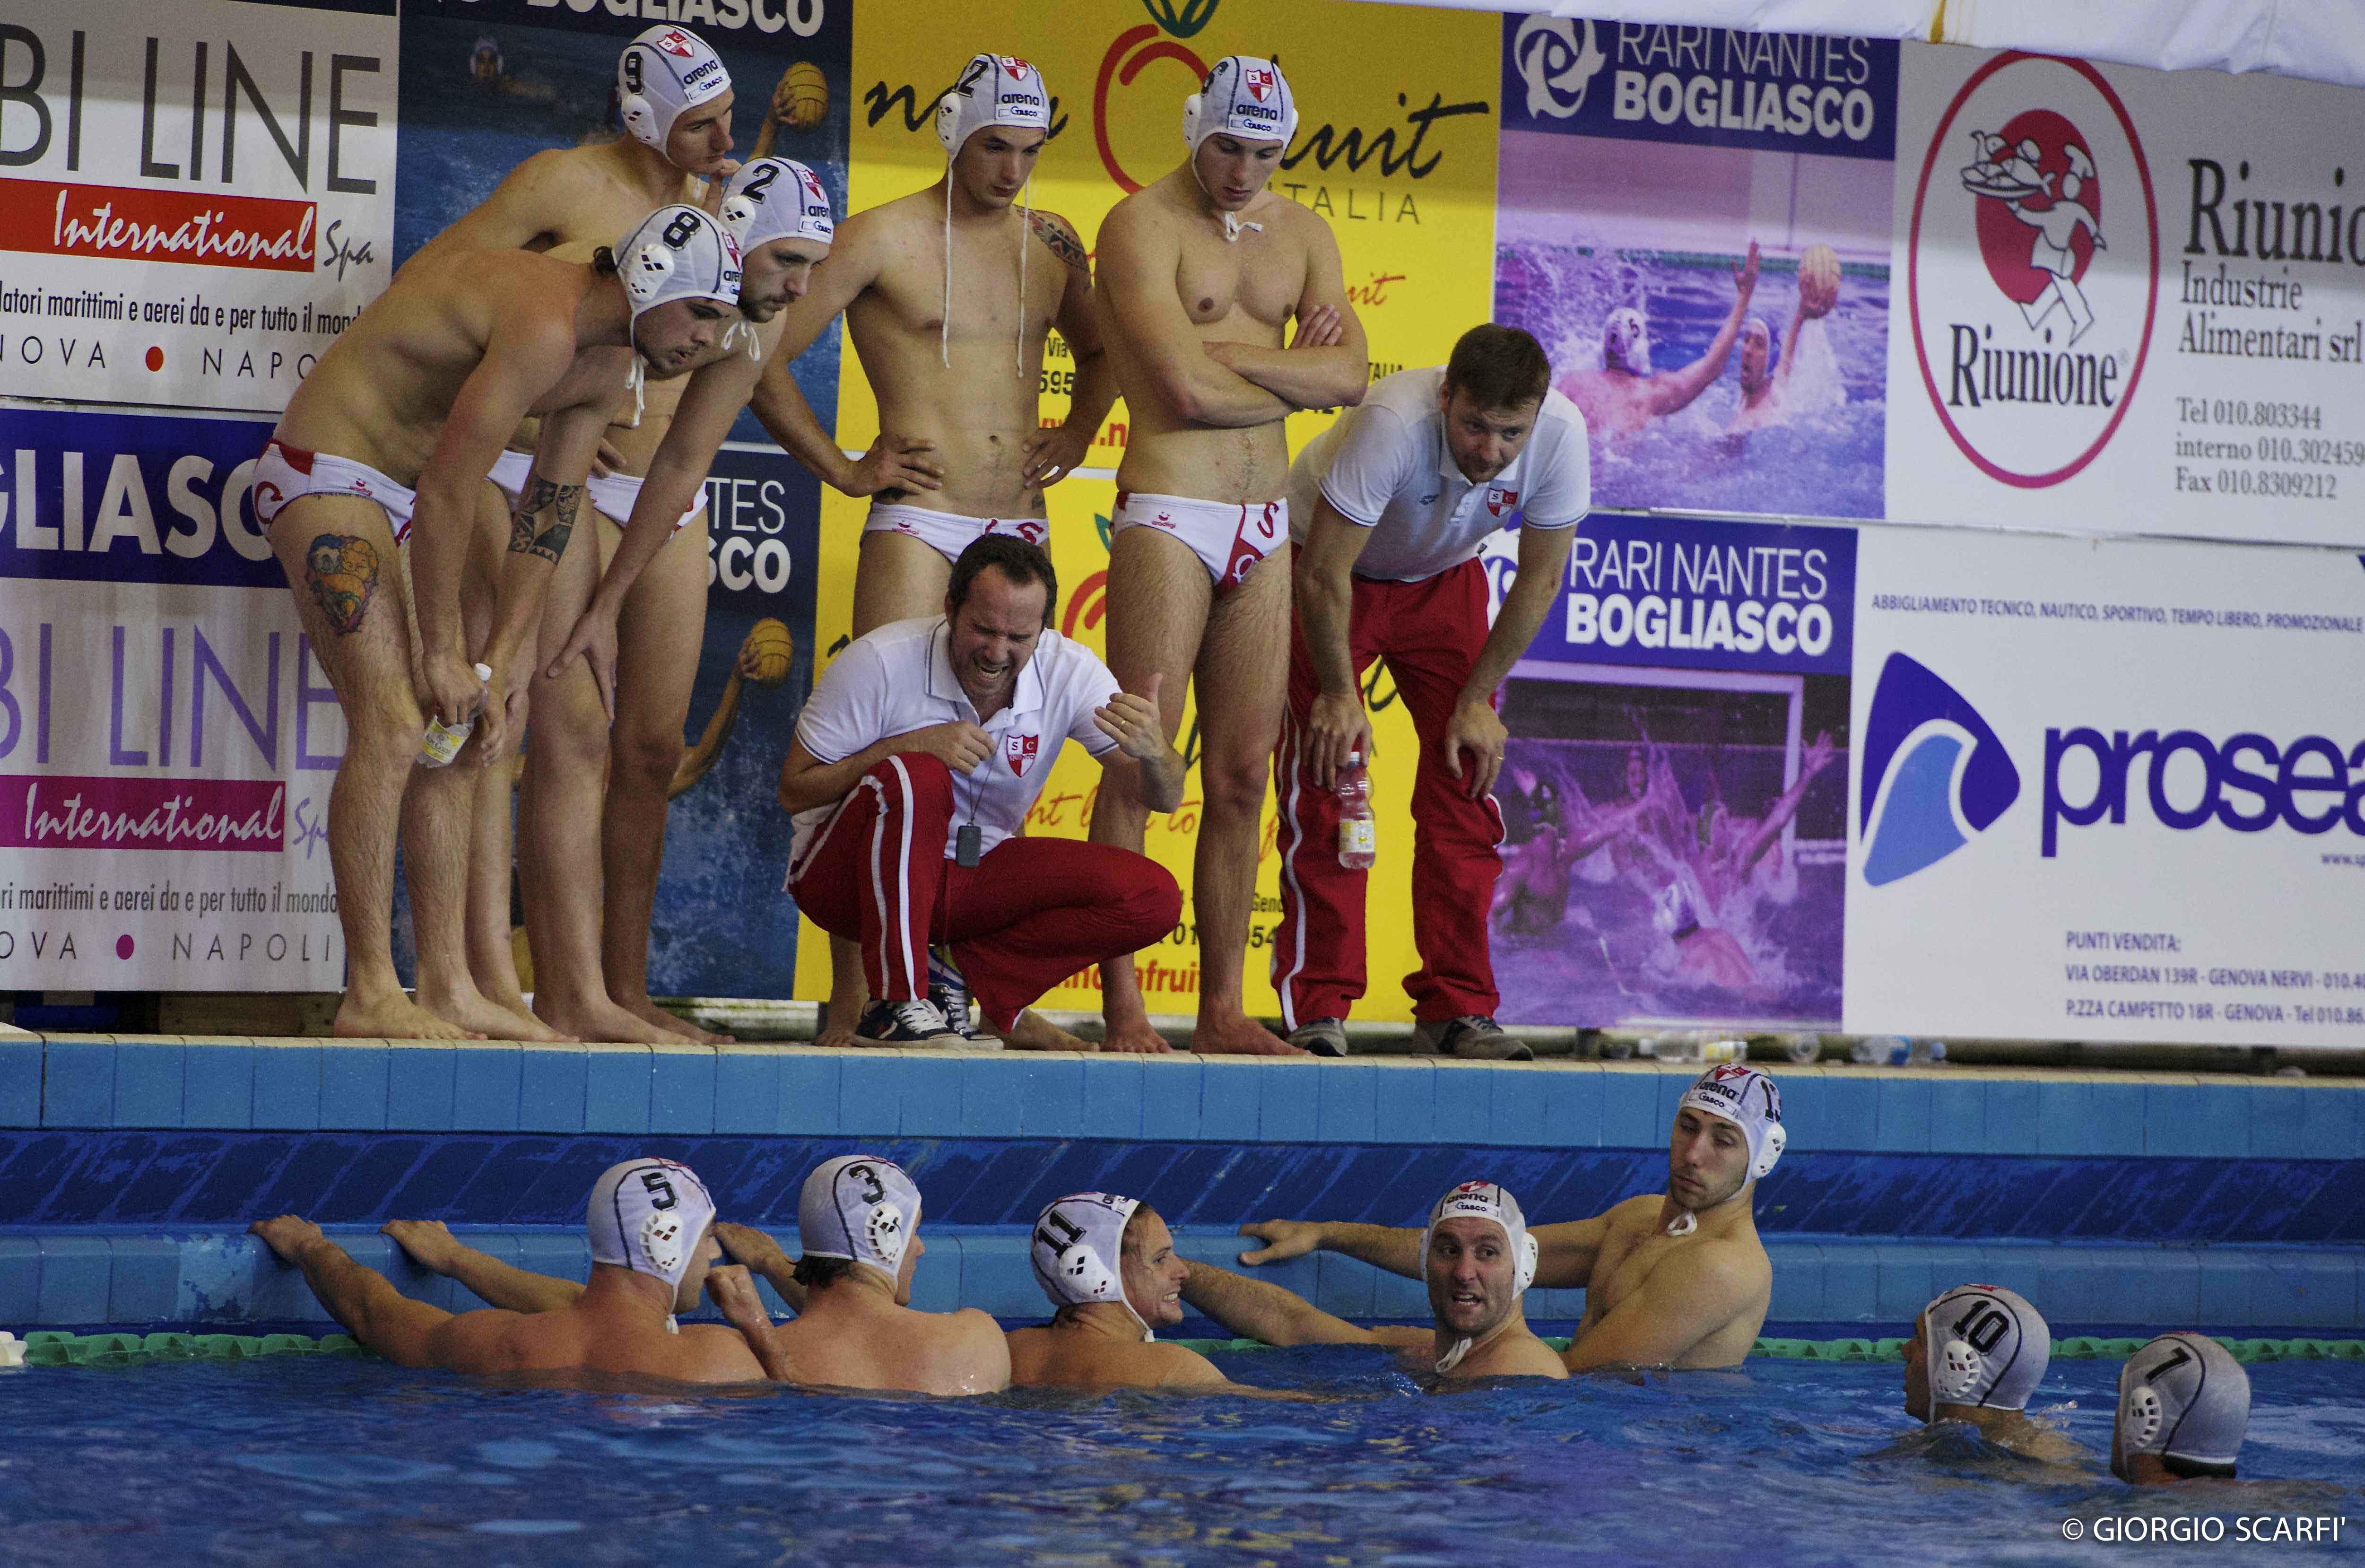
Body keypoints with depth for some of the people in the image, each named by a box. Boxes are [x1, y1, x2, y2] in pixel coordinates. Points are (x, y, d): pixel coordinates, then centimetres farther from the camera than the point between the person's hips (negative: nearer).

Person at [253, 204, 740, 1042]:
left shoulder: (608, 359, 5)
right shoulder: (542, 324, -26)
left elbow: (547, 522, 7)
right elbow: (447, 492, -24)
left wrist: (496, 669, 0)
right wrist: (445, 653, -16)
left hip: (396, 495, 10)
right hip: (325, 474, -10)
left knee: (450, 737, 6)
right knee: (391, 723, -17)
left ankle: (450, 986, 7)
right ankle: (370, 993, -15)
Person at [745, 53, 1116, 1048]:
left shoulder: (1053, 243, 12)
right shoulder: (885, 239, -4)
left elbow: (1097, 349, 32)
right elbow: (763, 358, -3)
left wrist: (1076, 435, 15)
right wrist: (841, 469, -3)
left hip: (1020, 522, 5)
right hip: (917, 519, -5)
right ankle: (851, 996, -12)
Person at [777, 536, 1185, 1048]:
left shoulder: (1070, 673, -10)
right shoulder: (880, 662, -19)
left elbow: (1165, 798, -12)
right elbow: (793, 791, -15)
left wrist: (1152, 750, -38)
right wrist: (910, 744, -28)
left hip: (973, 877, 4)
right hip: (845, 872, -4)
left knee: (1155, 899, -15)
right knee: (917, 776, -37)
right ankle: (895, 1004, -26)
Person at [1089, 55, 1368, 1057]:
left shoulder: (1299, 233, 15)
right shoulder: (1142, 225, -6)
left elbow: (1351, 376, 1)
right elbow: (1188, 389, -17)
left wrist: (1229, 352, -9)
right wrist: (1296, 376, -2)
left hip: (1265, 530, 6)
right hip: (1168, 515, -6)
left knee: (1242, 776, 5)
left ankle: (1223, 1008, 9)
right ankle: (1122, 1007, -6)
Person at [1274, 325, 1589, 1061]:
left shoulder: (1561, 434, -28)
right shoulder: (1394, 425, -39)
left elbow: (1540, 579, -13)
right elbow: (1324, 575, -28)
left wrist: (1478, 699, -10)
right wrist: (1338, 695, -21)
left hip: (1444, 579, 4)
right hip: (1333, 567, -3)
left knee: (1467, 786, -6)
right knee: (1325, 782, -12)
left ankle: (1456, 1008, -1)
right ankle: (1317, 1012, -8)